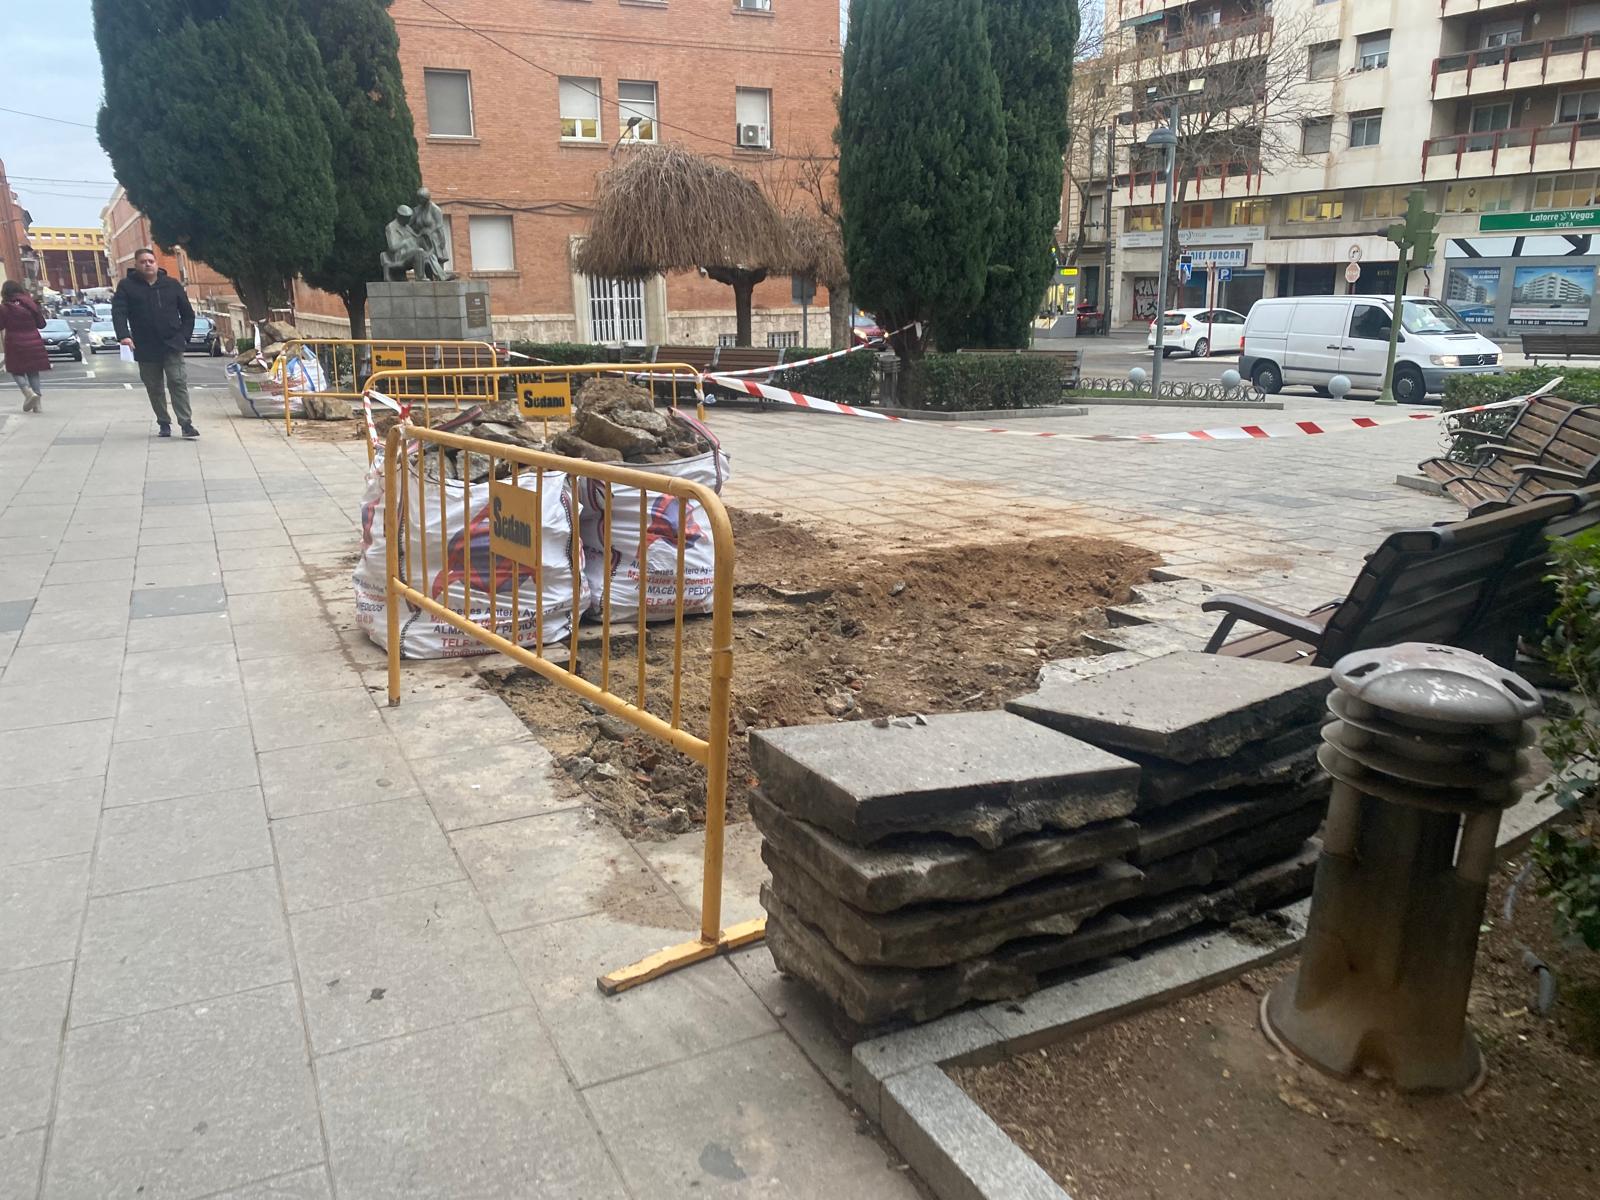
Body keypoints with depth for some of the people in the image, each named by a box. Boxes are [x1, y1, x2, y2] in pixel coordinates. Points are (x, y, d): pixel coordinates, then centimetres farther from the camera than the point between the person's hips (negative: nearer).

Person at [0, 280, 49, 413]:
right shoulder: (30, 304, 0)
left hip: (15, 344, -3)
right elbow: (41, 324, 6)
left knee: (17, 371, 12)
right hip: (33, 343, 3)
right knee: (33, 372, 12)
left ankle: (29, 392, -16)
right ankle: (37, 404, 8)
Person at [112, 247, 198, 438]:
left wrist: (184, 335, 0)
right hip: (145, 348, 1)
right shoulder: (127, 286, 3)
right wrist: (123, 335, -23)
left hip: (172, 345, -1)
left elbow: (187, 313, 11)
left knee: (178, 383, -11)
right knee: (154, 388, 9)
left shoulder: (172, 284, 7)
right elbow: (118, 312, -7)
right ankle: (163, 424, 19)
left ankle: (186, 423, -13)